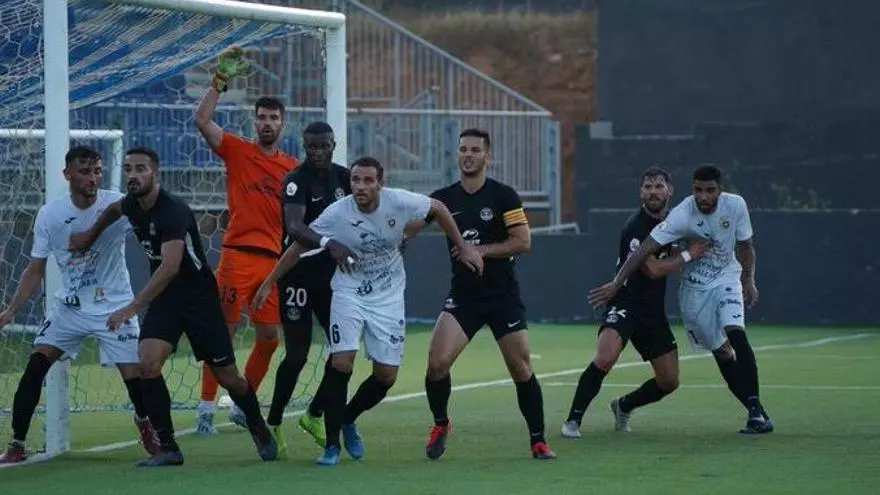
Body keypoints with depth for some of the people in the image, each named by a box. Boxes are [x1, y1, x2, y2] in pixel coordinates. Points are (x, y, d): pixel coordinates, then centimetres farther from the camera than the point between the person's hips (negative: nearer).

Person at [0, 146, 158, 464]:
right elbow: (36, 270, 2)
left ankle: (145, 423, 26)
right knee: (36, 364, -11)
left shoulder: (118, 205, -13)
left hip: (114, 306, -2)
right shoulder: (50, 215, -6)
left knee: (135, 375, -7)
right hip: (68, 306, 2)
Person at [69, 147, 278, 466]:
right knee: (147, 363, -17)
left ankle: (260, 431, 32)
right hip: (164, 299, 6)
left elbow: (170, 267, -39)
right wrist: (91, 236, 30)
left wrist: (133, 307, -43)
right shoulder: (133, 204, -3)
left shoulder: (173, 212, -27)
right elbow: (114, 209, 26)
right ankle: (167, 448, -9)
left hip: (199, 298, -6)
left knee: (227, 376, 4)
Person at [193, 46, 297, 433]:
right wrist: (221, 80, -15)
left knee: (269, 337, 5)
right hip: (238, 253, -4)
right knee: (223, 331, -6)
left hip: (275, 259, 4)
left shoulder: (292, 167, 14)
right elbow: (202, 120, -10)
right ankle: (206, 409, -4)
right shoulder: (237, 151, 3)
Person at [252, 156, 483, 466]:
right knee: (341, 363, -18)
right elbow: (299, 246, -6)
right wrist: (269, 283, -5)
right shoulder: (337, 214, -19)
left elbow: (437, 208, 2)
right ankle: (332, 444, -5)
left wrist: (463, 248, 5)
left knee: (386, 376, 0)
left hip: (389, 298, 2)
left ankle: (347, 420, 29)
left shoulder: (399, 202, -18)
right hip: (349, 293, -2)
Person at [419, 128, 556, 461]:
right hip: (463, 296, 2)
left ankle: (538, 441, 11)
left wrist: (482, 250, -17)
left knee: (521, 369, -3)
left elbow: (523, 242, -10)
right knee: (437, 362, -14)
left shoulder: (504, 196, -5)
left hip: (503, 296, -2)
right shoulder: (443, 198, 4)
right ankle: (440, 425, 10)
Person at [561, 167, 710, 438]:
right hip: (625, 304, -7)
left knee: (669, 382, 5)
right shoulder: (635, 227, -16)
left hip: (654, 311, 7)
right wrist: (688, 255, -10)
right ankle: (573, 420, -20)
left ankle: (624, 406, 33)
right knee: (605, 359, -32)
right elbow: (652, 269, -18)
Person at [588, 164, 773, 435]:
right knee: (721, 352, 0)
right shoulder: (682, 215, -25)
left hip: (727, 280, 1)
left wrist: (749, 280, -1)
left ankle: (756, 408, -19)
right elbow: (646, 248, -27)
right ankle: (756, 412, 10)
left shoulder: (736, 205, -14)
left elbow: (745, 245, 4)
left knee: (735, 333, -22)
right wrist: (616, 283, -31)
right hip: (694, 288, -1)